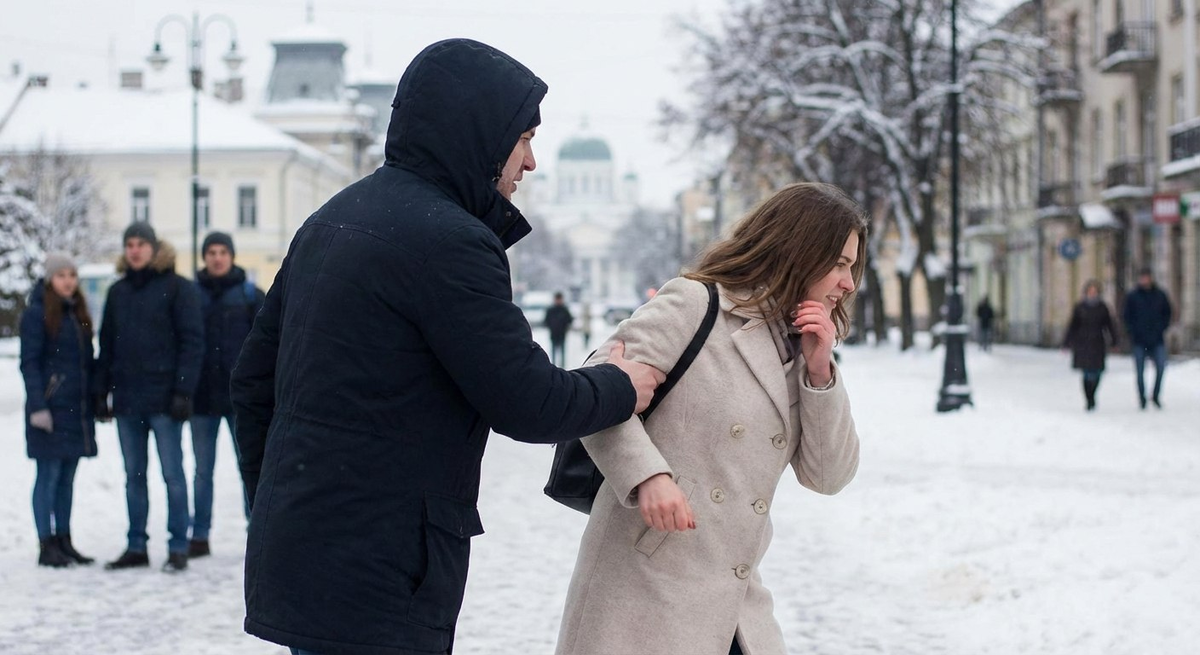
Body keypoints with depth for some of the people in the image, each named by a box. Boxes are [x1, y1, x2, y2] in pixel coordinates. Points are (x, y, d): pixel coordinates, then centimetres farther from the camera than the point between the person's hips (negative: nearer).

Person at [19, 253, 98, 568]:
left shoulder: (78, 313, 14)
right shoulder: (36, 314, -7)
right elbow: (29, 363, -10)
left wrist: (93, 401, 13)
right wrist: (38, 406, -16)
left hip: (77, 409, 7)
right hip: (50, 409, -7)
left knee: (67, 477, 11)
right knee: (49, 476, -2)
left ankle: (64, 541, 17)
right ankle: (47, 546, 2)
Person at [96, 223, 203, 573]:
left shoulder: (177, 288, -3)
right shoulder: (118, 291, 13)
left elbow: (192, 342, -7)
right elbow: (106, 344, 15)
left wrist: (183, 391, -14)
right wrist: (101, 392, 8)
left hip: (163, 398, -5)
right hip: (126, 398, 6)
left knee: (173, 474, -1)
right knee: (134, 476, 10)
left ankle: (178, 547, 5)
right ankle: (136, 547, 17)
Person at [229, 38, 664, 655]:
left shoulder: (331, 219, 13)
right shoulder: (445, 239, -16)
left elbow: (253, 378, 18)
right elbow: (526, 403, -14)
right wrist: (622, 388, 5)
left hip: (295, 553, 10)